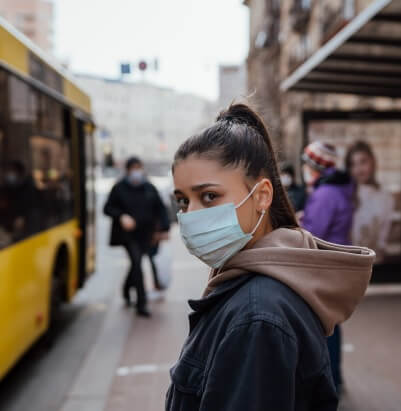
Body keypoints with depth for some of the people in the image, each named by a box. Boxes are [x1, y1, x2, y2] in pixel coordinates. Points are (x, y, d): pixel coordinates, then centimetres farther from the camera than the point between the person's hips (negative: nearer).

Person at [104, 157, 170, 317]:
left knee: (136, 262, 14)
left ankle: (127, 289, 45)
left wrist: (164, 228, -1)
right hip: (128, 234, -4)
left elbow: (160, 209, 9)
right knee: (136, 262, -15)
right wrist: (121, 216, -18)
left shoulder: (149, 188, 6)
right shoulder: (119, 188, -2)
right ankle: (141, 303, -12)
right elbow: (108, 208, 0)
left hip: (144, 234, 4)